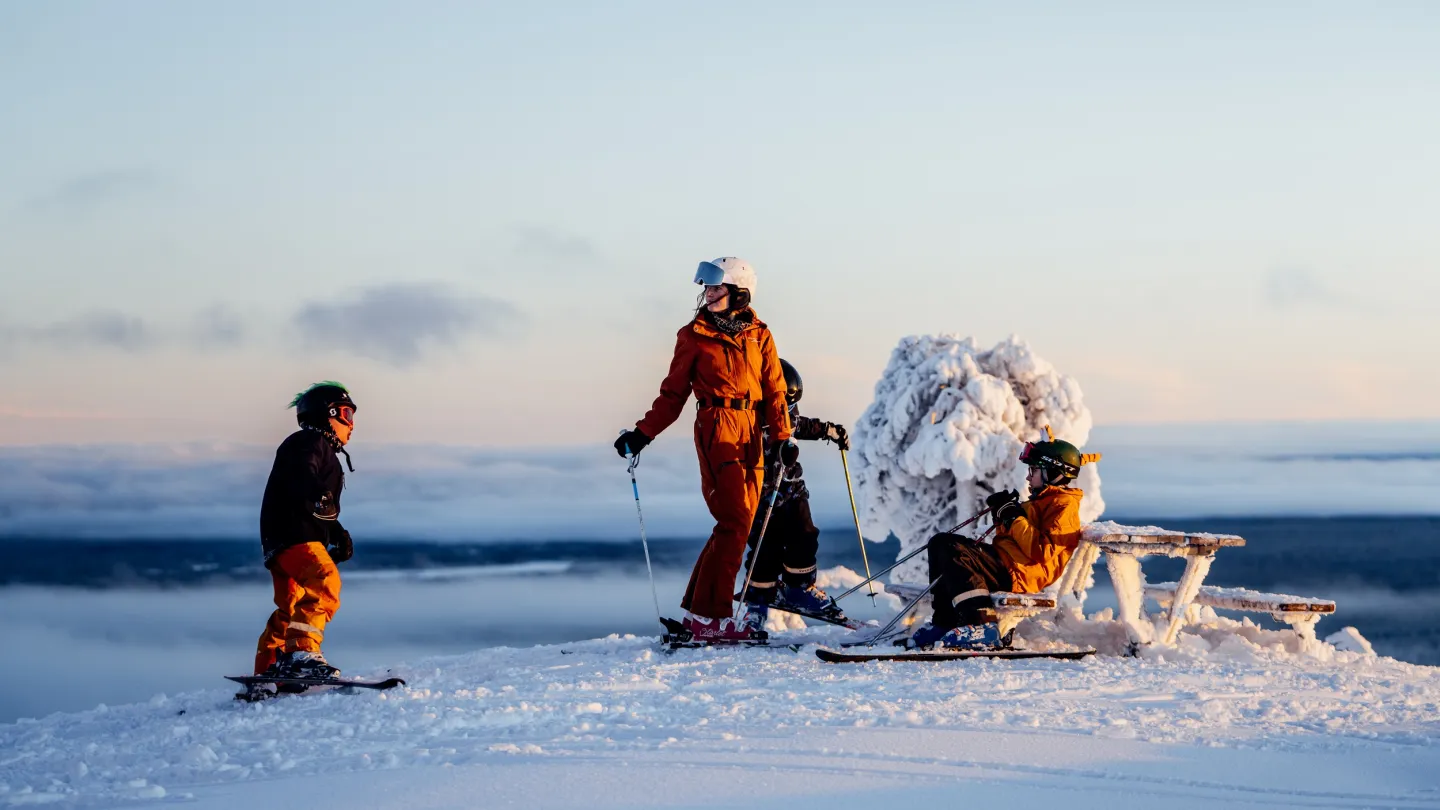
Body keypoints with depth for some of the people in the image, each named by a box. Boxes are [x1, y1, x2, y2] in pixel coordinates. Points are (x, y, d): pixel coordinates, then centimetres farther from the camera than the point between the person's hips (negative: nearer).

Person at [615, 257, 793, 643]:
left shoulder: (759, 336, 12)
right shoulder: (694, 336, 4)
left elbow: (775, 390, 9)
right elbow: (673, 394, 8)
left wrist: (782, 436, -3)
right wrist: (643, 433, 2)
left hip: (751, 432, 4)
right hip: (716, 427, -4)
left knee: (740, 522, 1)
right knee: (735, 521, -13)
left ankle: (698, 608, 10)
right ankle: (709, 616, -11)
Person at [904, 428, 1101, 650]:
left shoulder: (1064, 507, -7)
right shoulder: (1044, 500, 25)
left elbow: (1042, 552, -20)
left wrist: (1016, 520, -14)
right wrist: (1002, 515, 12)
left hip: (1017, 575, -11)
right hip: (1005, 562, 11)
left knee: (953, 552, -28)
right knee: (940, 543, 11)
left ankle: (982, 626, -33)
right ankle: (944, 623, 2)